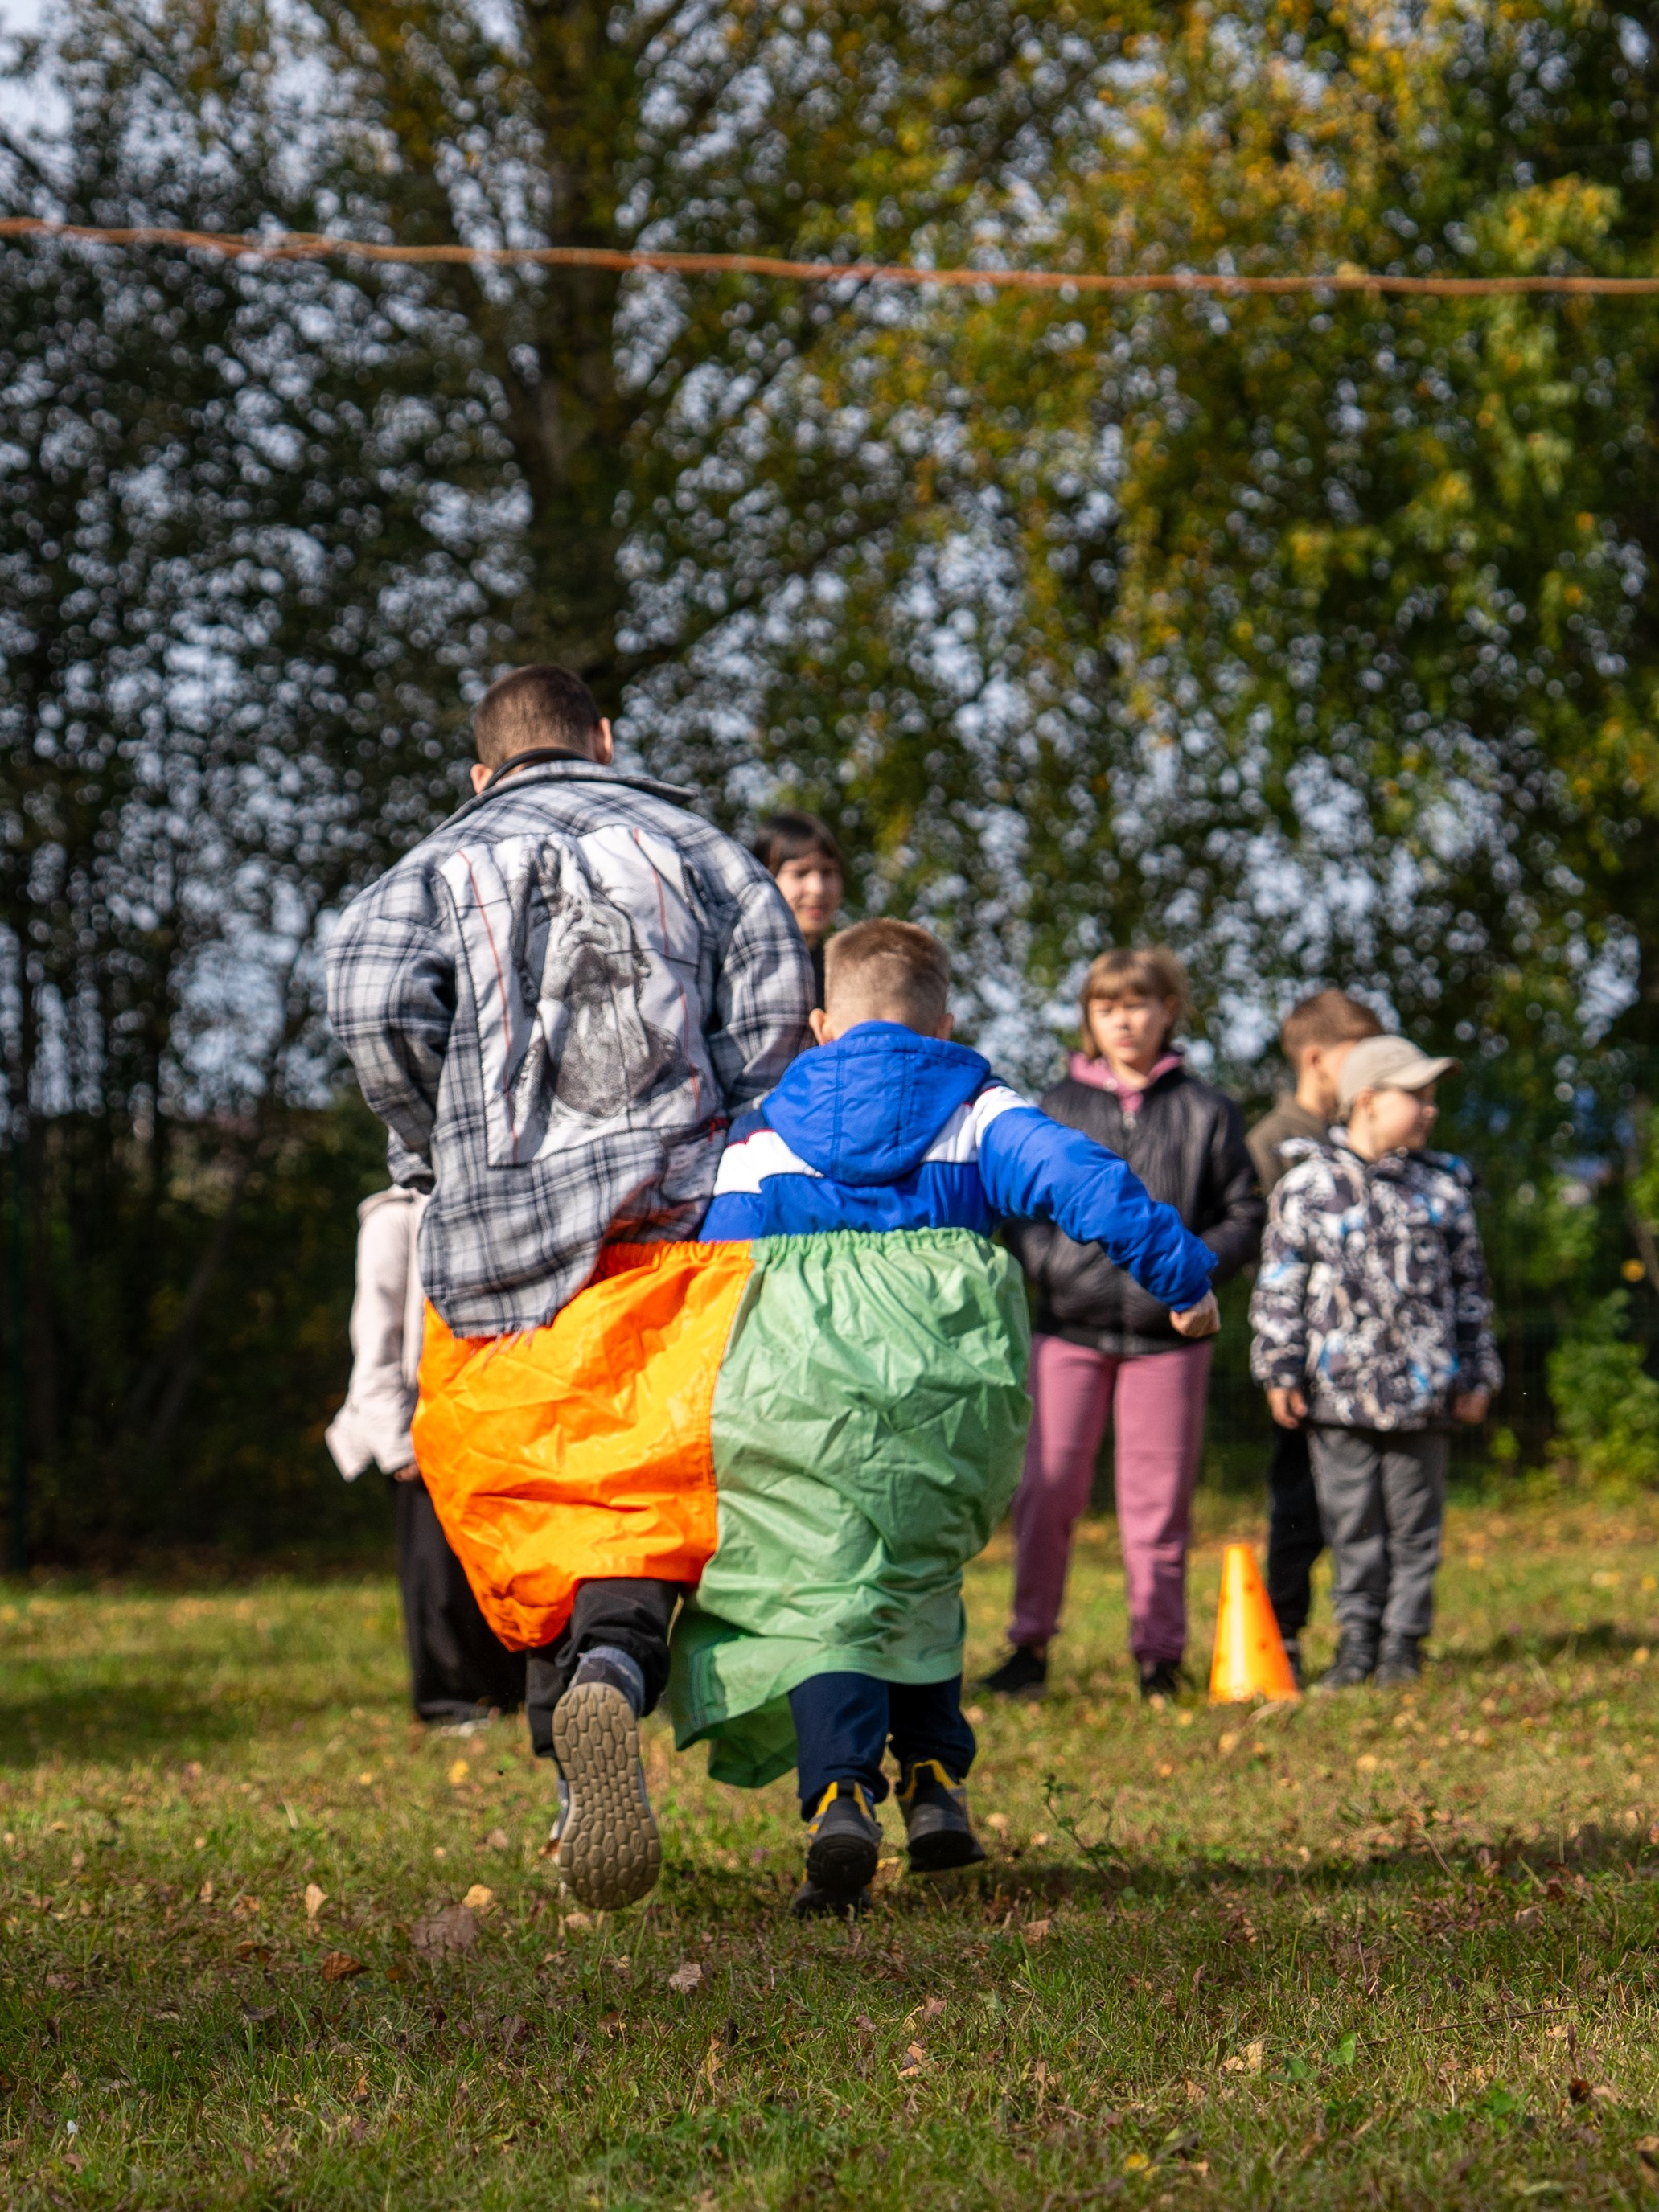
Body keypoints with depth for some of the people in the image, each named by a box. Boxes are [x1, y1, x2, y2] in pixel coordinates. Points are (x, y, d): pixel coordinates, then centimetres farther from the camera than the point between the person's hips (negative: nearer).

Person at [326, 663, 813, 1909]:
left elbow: (374, 995, -4)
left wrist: (440, 1150, 8)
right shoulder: (683, 838, 16)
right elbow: (775, 990, 1)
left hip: (496, 1242, 1)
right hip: (674, 1215, -1)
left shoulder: (443, 863, 16)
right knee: (647, 1504, -8)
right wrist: (729, 1136, 11)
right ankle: (611, 1673, -37)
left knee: (526, 1517, 6)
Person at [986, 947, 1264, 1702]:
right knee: (1045, 1491, -2)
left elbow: (1244, 1216, 8)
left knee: (1158, 1497, 2)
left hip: (1165, 1333, -1)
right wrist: (1050, 1260, -7)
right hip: (1070, 1328, 1)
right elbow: (1019, 1205, 13)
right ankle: (1030, 1645, 7)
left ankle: (1159, 1653, 11)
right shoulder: (1058, 1107, 11)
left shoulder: (1205, 1113, 8)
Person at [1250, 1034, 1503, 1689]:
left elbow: (1469, 1284, 14)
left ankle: (1403, 1640, 14)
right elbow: (1280, 1285, 3)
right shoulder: (1308, 1186, 1)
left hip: (1422, 1388, 2)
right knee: (1351, 1523, 3)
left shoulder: (1442, 1187, 8)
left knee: (1413, 1522, 5)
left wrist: (1477, 1372, 12)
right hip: (1338, 1388, -2)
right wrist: (1278, 1371, 0)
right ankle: (1357, 1639, 13)